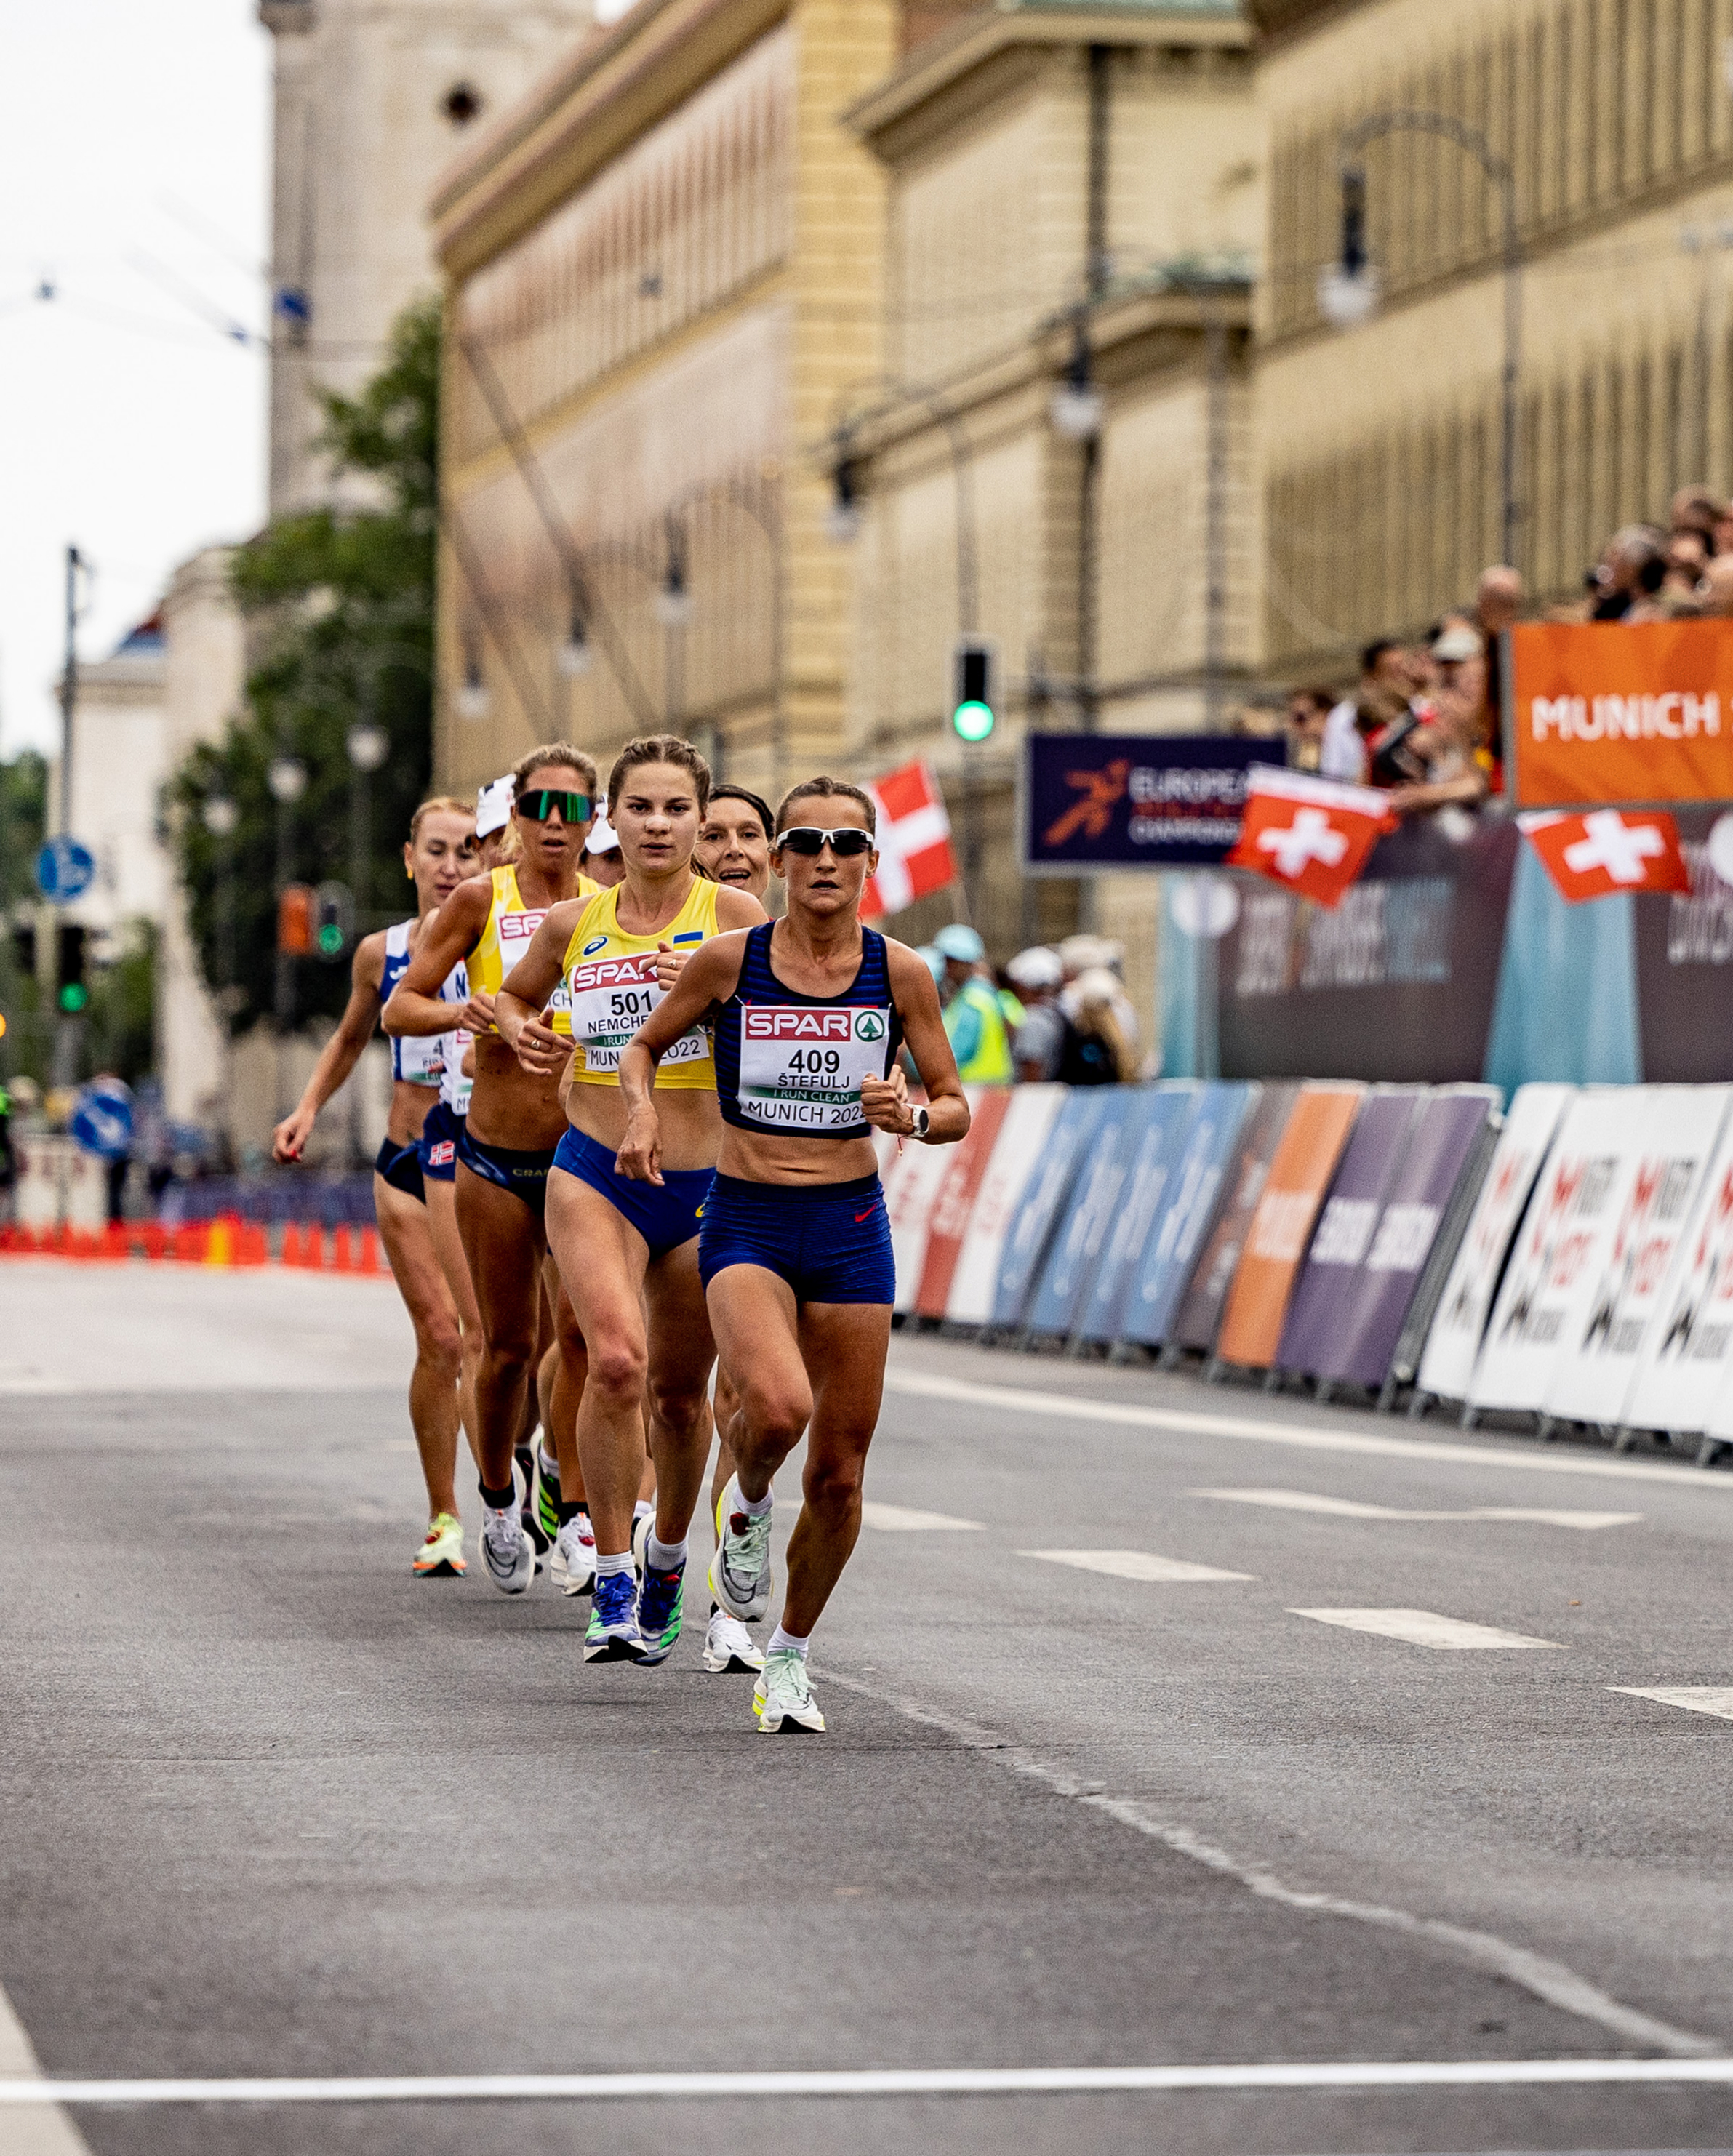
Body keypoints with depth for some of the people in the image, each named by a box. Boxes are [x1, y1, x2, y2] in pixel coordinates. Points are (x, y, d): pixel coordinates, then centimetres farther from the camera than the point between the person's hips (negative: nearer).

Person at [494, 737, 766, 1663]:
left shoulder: (733, 916, -3)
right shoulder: (572, 925, 5)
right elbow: (514, 995, 25)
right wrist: (518, 1031, 4)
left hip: (705, 1187, 0)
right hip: (593, 1176, 0)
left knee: (680, 1394, 11)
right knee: (616, 1360, -22)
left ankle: (666, 1564, 37)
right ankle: (612, 1587, -13)